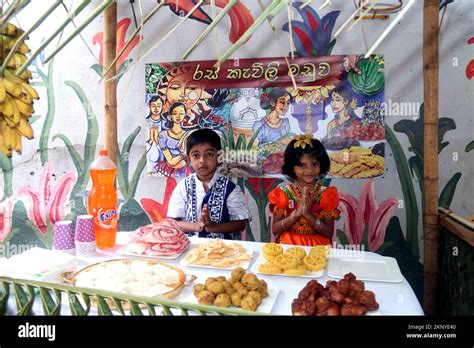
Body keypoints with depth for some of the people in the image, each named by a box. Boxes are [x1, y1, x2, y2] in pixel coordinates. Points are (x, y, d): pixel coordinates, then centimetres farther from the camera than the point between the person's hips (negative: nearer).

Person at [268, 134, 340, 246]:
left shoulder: (326, 194, -2)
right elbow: (275, 229, -4)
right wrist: (296, 213, -17)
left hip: (318, 246, 1)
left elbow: (329, 233, -5)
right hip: (288, 244, 0)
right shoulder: (283, 193, -3)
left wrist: (308, 214, -18)